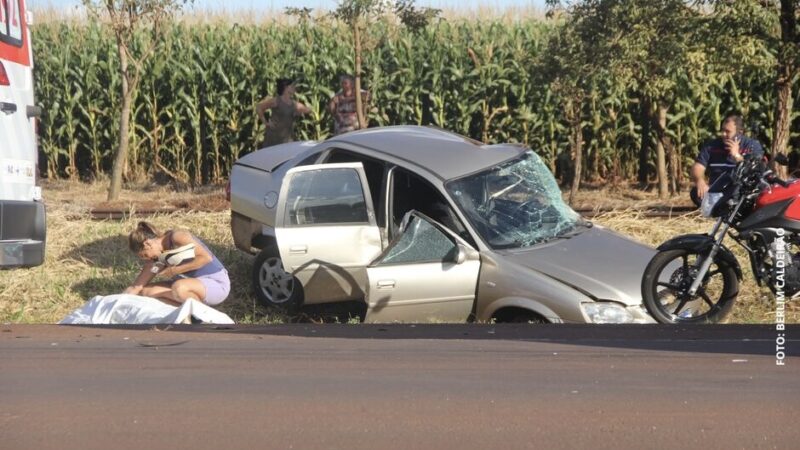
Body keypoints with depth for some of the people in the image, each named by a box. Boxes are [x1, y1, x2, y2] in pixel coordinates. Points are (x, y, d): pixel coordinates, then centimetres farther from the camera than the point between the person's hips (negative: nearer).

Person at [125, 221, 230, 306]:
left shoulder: (177, 237, -17)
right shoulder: (157, 257, 4)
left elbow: (206, 258, -24)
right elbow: (136, 287, 4)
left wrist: (174, 270, -21)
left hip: (217, 284, -9)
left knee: (178, 287, -39)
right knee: (146, 291, -3)